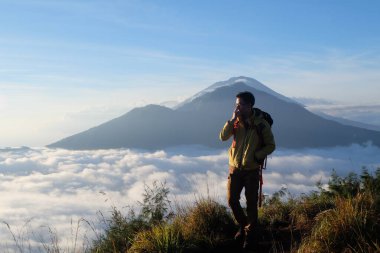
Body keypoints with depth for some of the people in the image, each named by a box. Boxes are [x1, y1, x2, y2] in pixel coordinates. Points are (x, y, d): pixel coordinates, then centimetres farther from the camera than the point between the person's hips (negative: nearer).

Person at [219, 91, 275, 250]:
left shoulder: (261, 124, -12)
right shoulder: (236, 122, -1)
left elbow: (271, 146, -5)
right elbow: (223, 137, -13)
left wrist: (255, 155, -17)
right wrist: (232, 119, -21)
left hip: (252, 170, -3)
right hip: (235, 168, 4)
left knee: (251, 204, 3)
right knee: (232, 201, 8)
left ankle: (250, 235, 17)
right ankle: (243, 225, 33)